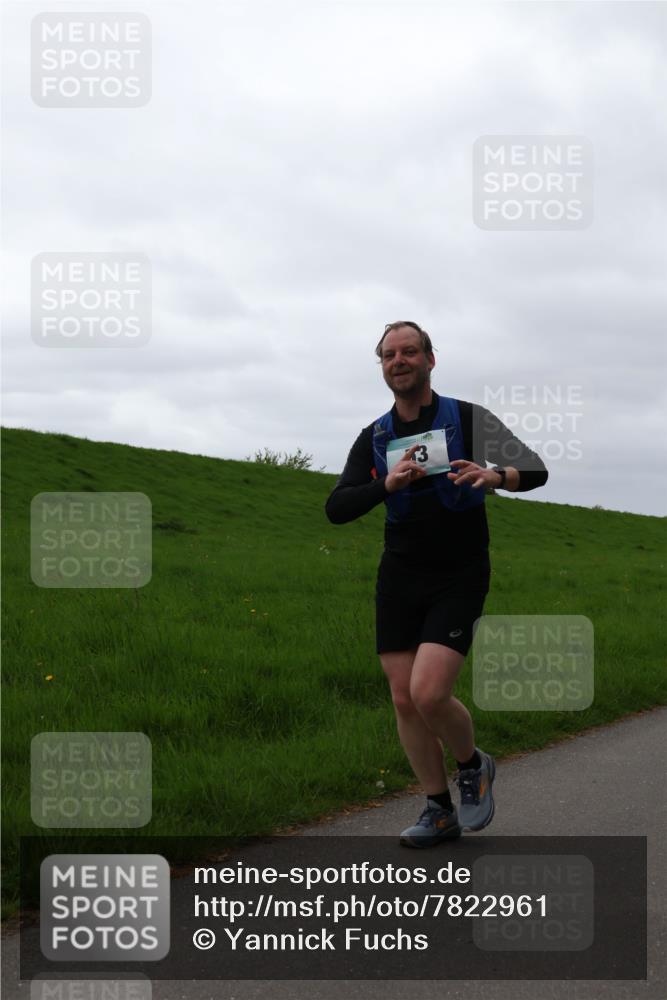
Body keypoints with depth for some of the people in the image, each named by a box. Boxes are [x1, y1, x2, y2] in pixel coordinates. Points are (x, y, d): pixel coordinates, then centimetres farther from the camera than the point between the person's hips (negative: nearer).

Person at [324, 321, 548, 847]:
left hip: (458, 580, -4)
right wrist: (388, 484, -22)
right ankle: (440, 812, 16)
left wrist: (494, 475, -25)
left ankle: (474, 767, 12)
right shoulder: (375, 438, 6)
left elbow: (536, 470, -3)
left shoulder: (469, 419, -3)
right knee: (405, 700, 2)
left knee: (429, 694, -18)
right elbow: (336, 508, -3)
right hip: (399, 580, 4)